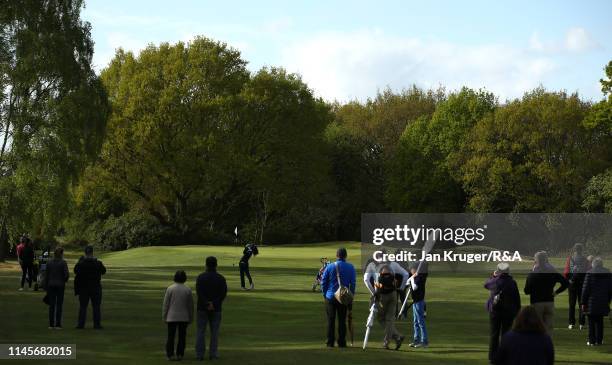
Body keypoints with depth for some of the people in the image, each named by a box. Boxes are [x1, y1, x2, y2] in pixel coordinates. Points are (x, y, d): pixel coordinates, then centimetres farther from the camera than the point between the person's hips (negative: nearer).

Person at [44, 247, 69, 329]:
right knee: (59, 305, 2)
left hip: (51, 285, 3)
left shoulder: (49, 263, 2)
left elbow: (46, 276, 4)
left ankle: (51, 324, 6)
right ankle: (58, 324, -1)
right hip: (60, 285, -3)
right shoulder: (63, 263, -9)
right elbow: (67, 274, -14)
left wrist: (45, 286, 11)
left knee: (51, 305, 6)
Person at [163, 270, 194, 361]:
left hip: (172, 317, -1)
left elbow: (165, 304, -7)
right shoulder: (188, 290, -4)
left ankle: (170, 354, 0)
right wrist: (190, 318, 11)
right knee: (182, 336, 8)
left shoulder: (170, 289, -9)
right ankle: (180, 354, 5)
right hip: (184, 317, 1)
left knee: (171, 336, 5)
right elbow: (190, 305, 2)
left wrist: (164, 317, 2)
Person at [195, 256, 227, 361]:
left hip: (202, 308, 0)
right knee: (214, 332, 5)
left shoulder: (201, 277, -3)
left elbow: (199, 292, -14)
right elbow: (223, 293, -10)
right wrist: (213, 304, -14)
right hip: (216, 309, 0)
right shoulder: (221, 278, 0)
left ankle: (199, 354, 2)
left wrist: (207, 304, -16)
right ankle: (213, 354, 3)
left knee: (201, 331, 4)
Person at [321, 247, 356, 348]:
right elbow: (353, 283, 0)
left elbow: (323, 282, 1)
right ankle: (341, 342, 6)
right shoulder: (350, 267, -1)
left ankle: (330, 342, 6)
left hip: (330, 297, 0)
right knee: (342, 321, 6)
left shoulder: (330, 267, -3)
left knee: (331, 321, 6)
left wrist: (325, 294, 13)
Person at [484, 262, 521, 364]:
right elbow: (517, 299, -3)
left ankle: (493, 357, 8)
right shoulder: (512, 283, -7)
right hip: (509, 312, 0)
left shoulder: (494, 282, -6)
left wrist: (493, 276, 30)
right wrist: (517, 312, 5)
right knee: (505, 334, 6)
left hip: (495, 311, 0)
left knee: (494, 335, 8)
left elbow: (486, 285, 18)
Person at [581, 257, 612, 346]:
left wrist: (583, 302, -3)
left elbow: (585, 289, -9)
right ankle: (599, 340, 13)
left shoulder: (590, 273, -10)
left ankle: (592, 341, 3)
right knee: (600, 321, 13)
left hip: (592, 302, -4)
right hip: (603, 302, 4)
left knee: (592, 321, 4)